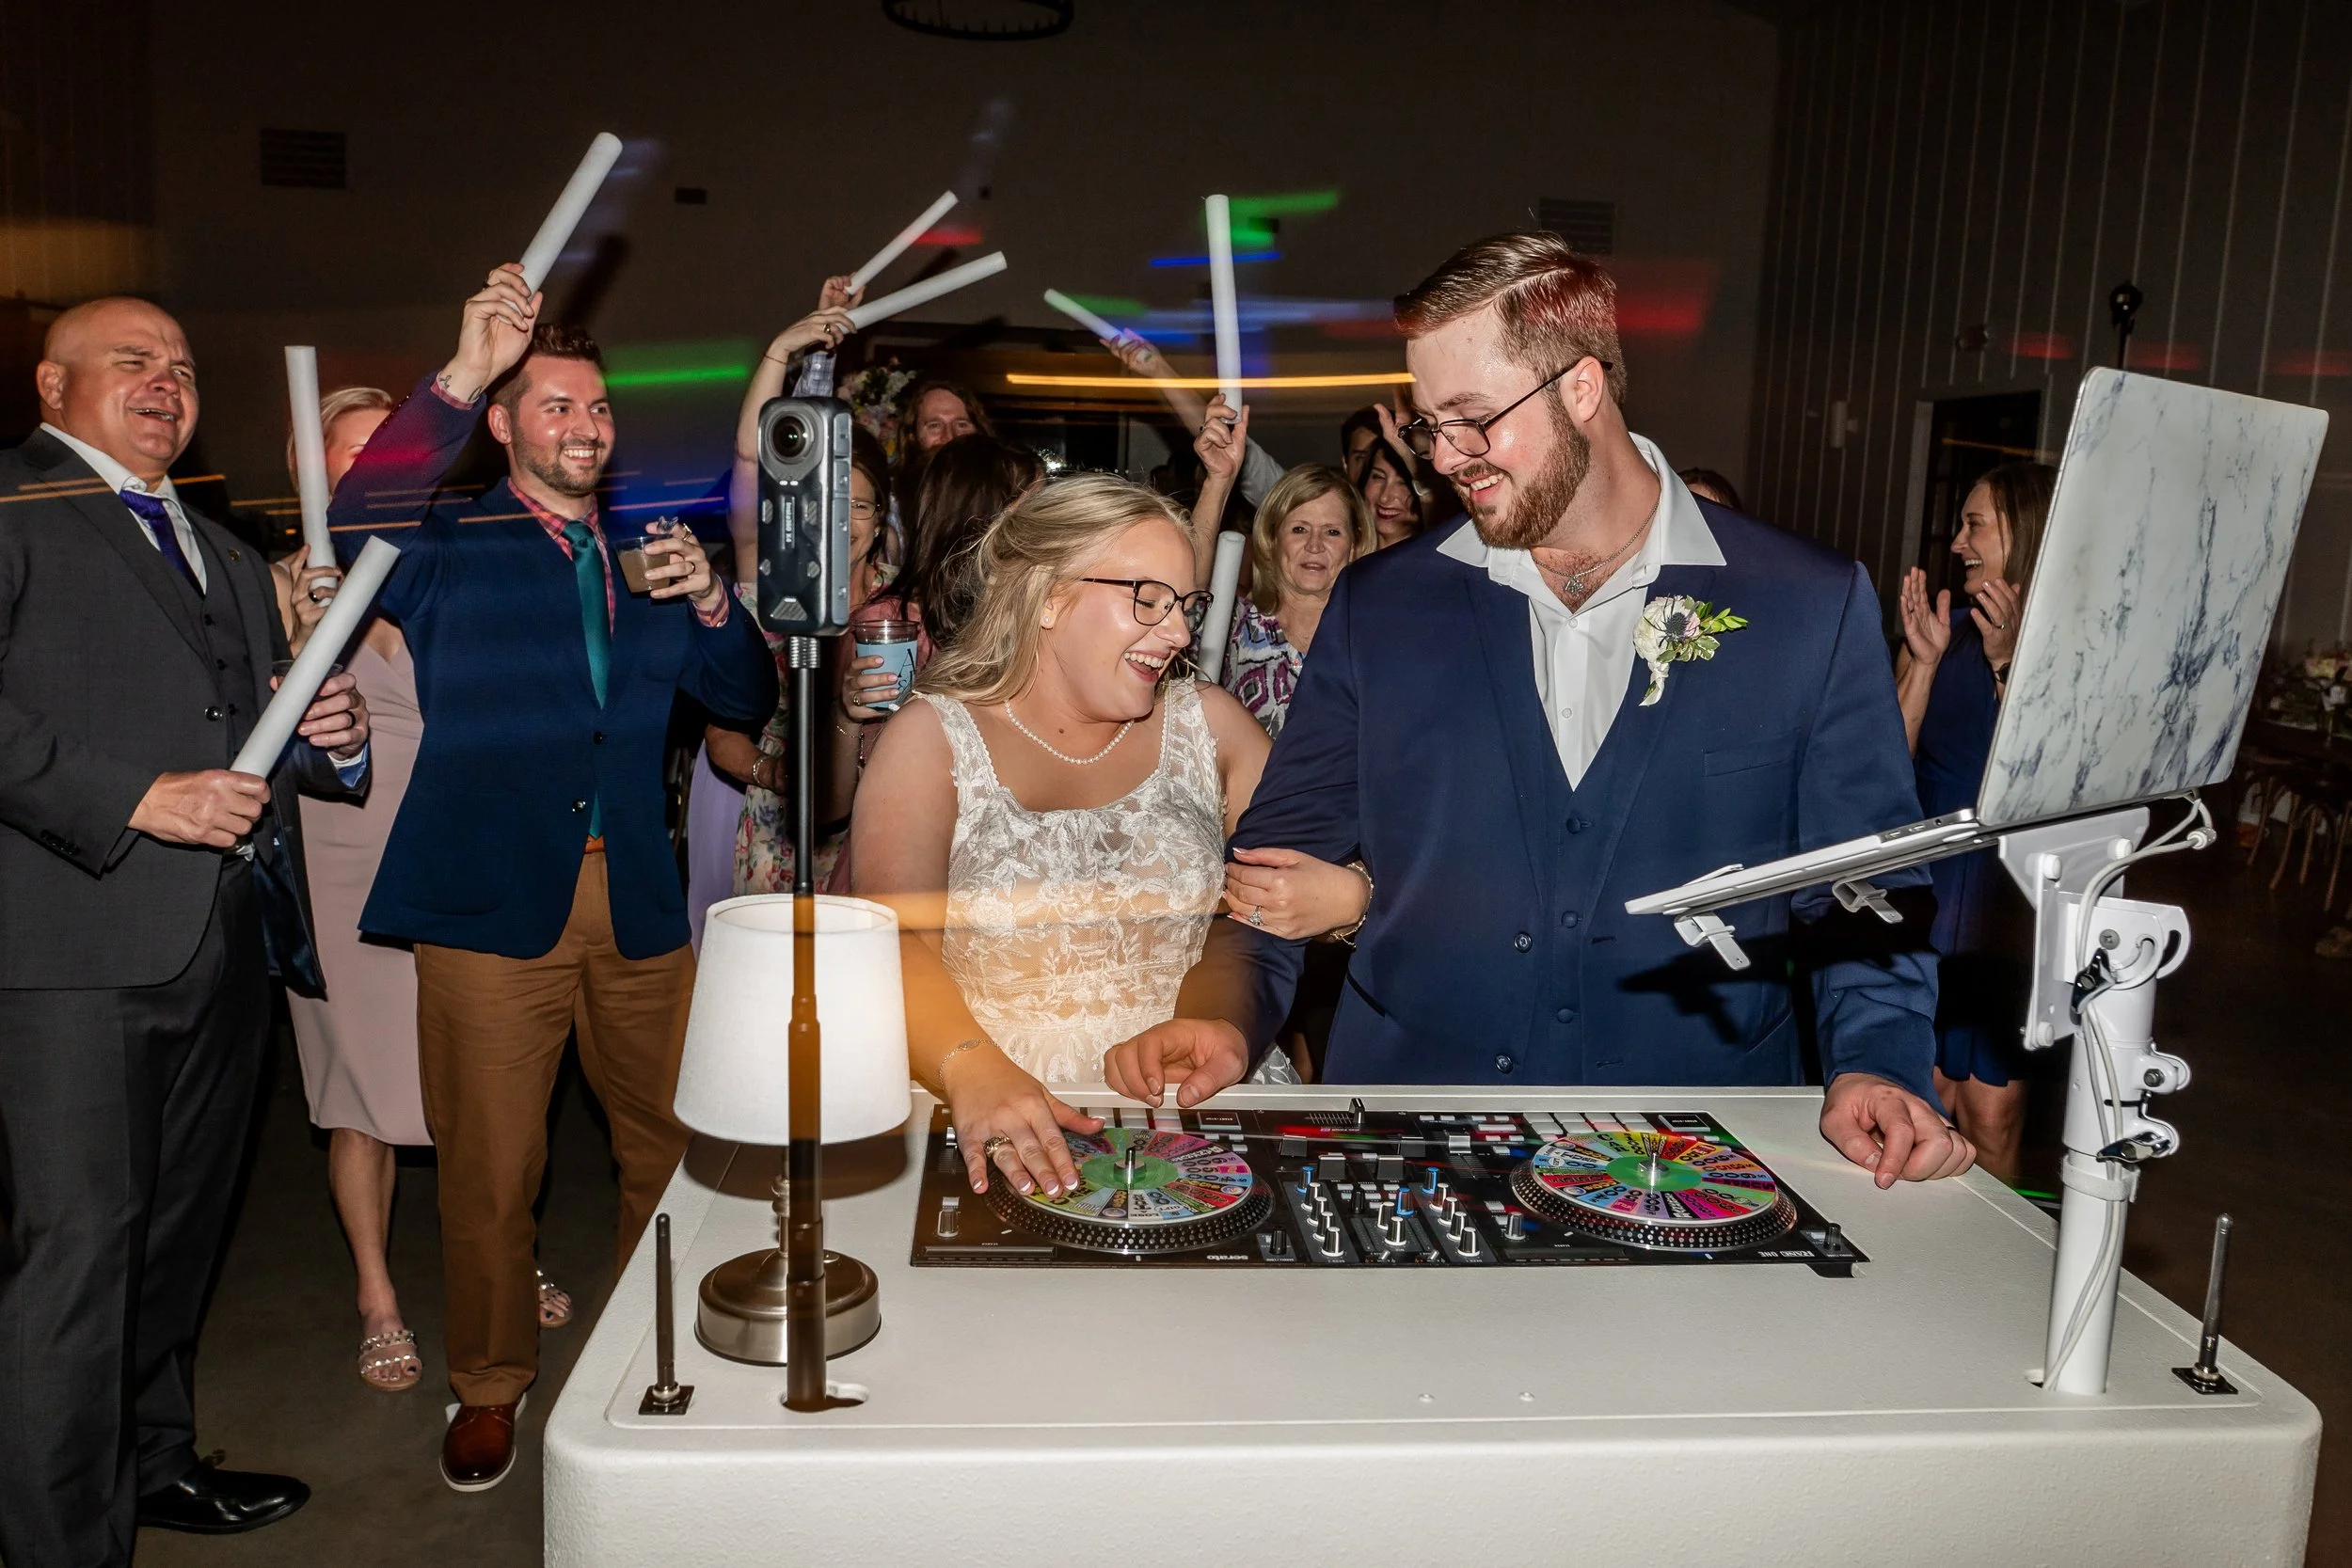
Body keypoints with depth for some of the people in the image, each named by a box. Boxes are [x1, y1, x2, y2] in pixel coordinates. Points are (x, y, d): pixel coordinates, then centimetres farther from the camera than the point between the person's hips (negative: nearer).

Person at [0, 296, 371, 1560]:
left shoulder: (226, 552, 24)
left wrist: (330, 735, 7)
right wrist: (134, 801, -20)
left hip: (225, 944, 7)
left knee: (179, 1226, 16)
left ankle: (152, 1461, 32)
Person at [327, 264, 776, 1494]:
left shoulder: (645, 558, 16)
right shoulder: (449, 548, 4)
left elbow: (747, 702, 12)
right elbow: (355, 526, -20)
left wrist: (711, 605, -7)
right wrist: (461, 372, -24)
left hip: (636, 903, 4)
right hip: (493, 901, -3)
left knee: (670, 1148, 11)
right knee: (489, 1171, 4)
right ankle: (490, 1387, 25)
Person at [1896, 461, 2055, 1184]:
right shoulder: (1938, 631, 4)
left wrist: (2007, 662, -20)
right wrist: (1925, 662, -12)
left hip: (2013, 912, -2)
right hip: (1924, 899, 3)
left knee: (1991, 1117, 0)